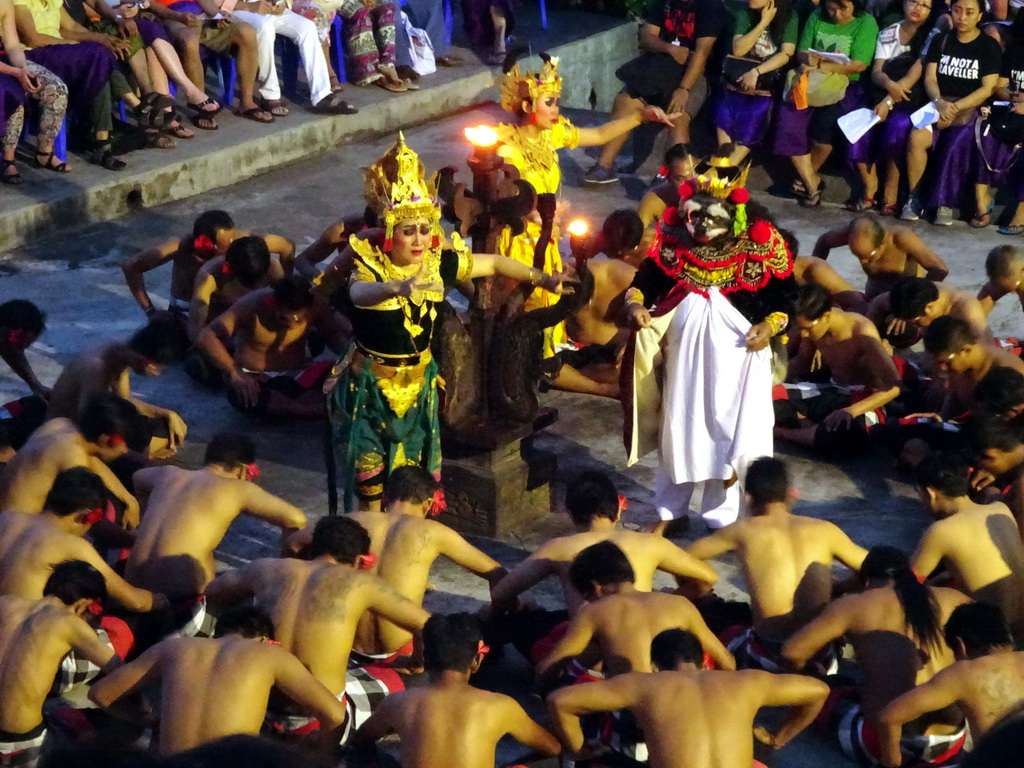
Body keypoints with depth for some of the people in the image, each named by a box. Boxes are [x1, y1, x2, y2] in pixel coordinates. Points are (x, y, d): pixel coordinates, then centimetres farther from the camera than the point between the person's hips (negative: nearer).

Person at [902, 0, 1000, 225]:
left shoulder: (989, 46, 3)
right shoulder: (940, 41, 13)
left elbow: (987, 88, -5)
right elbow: (930, 78, 6)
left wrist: (955, 107, -16)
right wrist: (939, 102, -16)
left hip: (971, 109, -3)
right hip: (939, 104, 3)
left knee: (955, 145, -33)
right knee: (916, 137, -29)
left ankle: (945, 203, -19)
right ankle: (914, 197, -16)